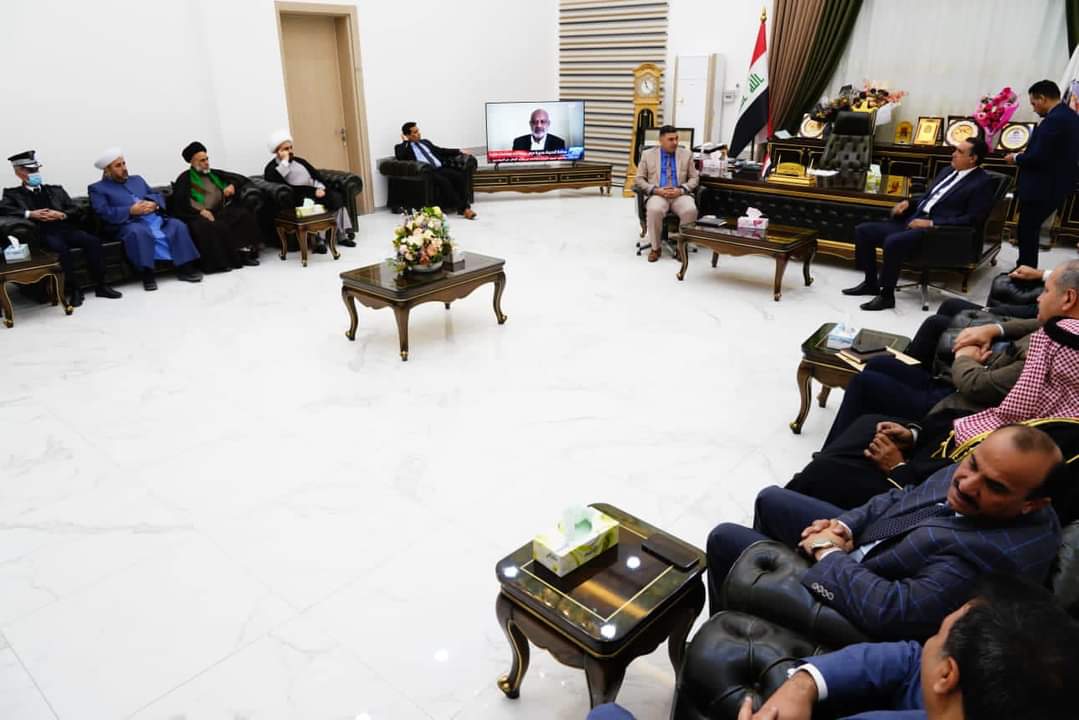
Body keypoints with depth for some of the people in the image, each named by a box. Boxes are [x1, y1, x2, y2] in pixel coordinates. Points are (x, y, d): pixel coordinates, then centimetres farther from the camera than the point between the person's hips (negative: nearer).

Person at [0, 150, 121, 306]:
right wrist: (29, 214, -14)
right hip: (42, 233, -3)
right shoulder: (13, 194, 17)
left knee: (93, 241, -26)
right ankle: (73, 290, -30)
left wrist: (61, 215, -4)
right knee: (61, 247, -38)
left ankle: (100, 285, -21)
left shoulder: (56, 190, 25)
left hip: (65, 229, 4)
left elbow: (77, 212, 17)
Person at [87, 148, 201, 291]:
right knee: (138, 232, -38)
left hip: (156, 218, 5)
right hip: (128, 224, -5)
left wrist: (153, 204, -4)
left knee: (178, 225, -21)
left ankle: (184, 268, -22)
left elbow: (157, 196, 21)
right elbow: (104, 213, -5)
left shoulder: (137, 179, 28)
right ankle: (147, 274, -34)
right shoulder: (98, 188, 11)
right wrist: (131, 211, -16)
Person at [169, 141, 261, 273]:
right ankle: (218, 262, -31)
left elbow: (241, 178, 26)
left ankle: (244, 252, -28)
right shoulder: (185, 178, 10)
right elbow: (178, 203, -5)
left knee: (244, 214, -25)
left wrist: (233, 185, 3)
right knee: (208, 227, -39)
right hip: (198, 215, -4)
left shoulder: (214, 173, 24)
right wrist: (200, 211, -18)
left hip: (220, 211, 4)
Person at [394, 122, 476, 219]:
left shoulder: (425, 142, 27)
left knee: (460, 176, -21)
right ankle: (463, 208, -30)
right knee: (444, 181, -34)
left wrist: (459, 151, 21)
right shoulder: (401, 147, 9)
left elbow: (441, 151, 29)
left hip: (441, 168, 6)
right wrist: (405, 142, -4)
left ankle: (464, 206, -23)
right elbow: (400, 157, -13)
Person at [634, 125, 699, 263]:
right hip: (657, 194, -1)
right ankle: (655, 247, -17)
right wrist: (657, 190, -12)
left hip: (680, 194, 1)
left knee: (690, 210, -32)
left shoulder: (686, 154, 12)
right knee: (654, 210, -36)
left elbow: (694, 178, 10)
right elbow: (639, 179, 5)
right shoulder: (648, 154, 9)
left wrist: (680, 190, -10)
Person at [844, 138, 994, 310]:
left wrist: (932, 223, -18)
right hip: (913, 222, 9)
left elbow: (972, 219, -12)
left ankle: (887, 295, -22)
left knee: (893, 241, -35)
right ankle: (871, 282, 7)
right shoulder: (948, 171, 20)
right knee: (863, 230, -3)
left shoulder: (983, 182, -4)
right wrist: (909, 202, 8)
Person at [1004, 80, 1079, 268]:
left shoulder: (1054, 120, -21)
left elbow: (1038, 157, -24)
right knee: (1029, 231, 18)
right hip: (1054, 186, 10)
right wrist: (1024, 155, 12)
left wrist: (1016, 158, -7)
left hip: (1042, 188, -10)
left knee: (1026, 232, -1)